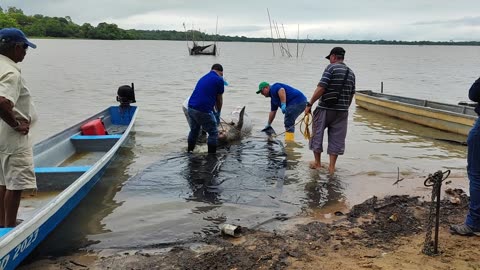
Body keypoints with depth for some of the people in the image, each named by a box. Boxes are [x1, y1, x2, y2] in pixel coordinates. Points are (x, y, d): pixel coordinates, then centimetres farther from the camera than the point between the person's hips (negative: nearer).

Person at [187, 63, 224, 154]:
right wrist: (218, 113, 22)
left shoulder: (203, 78, 21)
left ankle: (189, 152, 38)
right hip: (203, 110, -8)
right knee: (213, 133, 7)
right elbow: (219, 100, 6)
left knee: (194, 131, 26)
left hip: (191, 108, 8)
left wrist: (214, 112, 35)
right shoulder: (219, 80, -2)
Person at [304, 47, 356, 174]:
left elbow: (321, 88, -17)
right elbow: (351, 95, 14)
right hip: (342, 111, 5)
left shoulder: (331, 68, -9)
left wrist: (310, 104, -12)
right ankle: (332, 166, 11)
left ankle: (317, 163, 21)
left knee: (317, 134, 12)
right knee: (337, 138, 10)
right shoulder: (351, 73, 11)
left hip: (325, 109, -5)